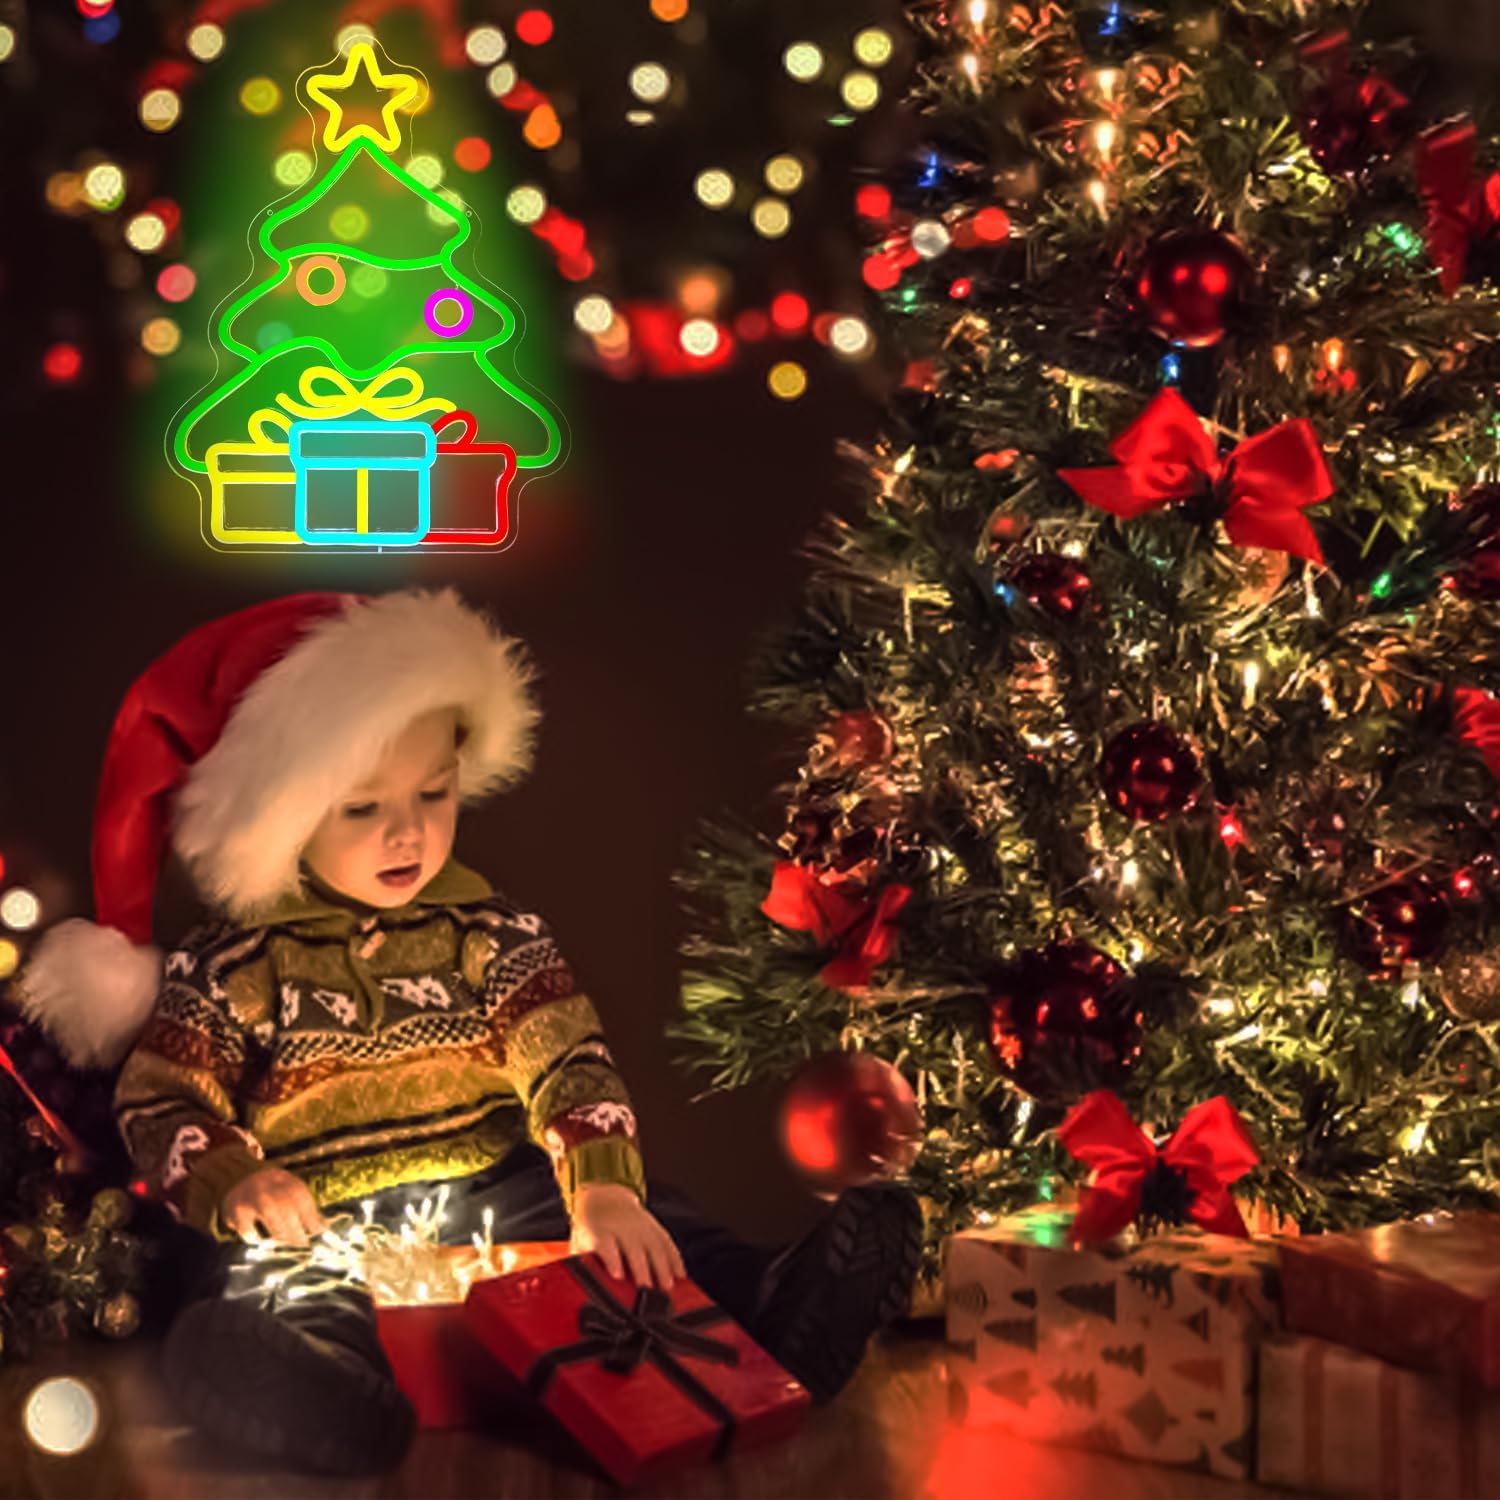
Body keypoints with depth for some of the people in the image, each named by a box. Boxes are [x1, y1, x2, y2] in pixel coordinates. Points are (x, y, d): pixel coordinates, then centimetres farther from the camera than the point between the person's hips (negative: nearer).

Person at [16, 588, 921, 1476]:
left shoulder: (487, 930, 6)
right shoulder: (234, 964, 3)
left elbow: (568, 1061, -3)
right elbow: (160, 1101, 1)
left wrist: (605, 1189, -23)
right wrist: (231, 1181, -23)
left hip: (497, 1195, 3)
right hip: (312, 1231, -3)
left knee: (651, 1238, -22)